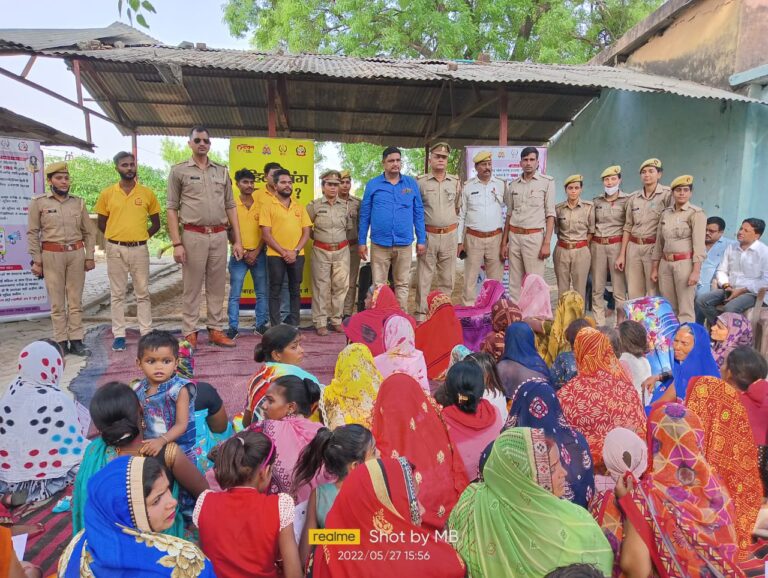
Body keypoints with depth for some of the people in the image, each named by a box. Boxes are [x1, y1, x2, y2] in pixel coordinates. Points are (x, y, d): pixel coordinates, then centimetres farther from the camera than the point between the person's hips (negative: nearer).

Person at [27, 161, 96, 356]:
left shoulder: (78, 202, 9)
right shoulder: (38, 203, 2)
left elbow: (89, 232, 11)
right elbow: (32, 234, 2)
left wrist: (90, 256, 5)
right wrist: (36, 260, -3)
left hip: (76, 254, 2)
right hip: (52, 255, -2)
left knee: (76, 300, 4)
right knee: (57, 301, 1)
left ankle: (76, 340, 9)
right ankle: (61, 342, 7)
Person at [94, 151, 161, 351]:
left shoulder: (147, 193, 3)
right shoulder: (107, 194, 2)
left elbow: (156, 223, 10)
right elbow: (101, 223, 10)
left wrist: (141, 237, 2)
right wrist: (116, 238, 3)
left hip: (140, 249, 0)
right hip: (115, 249, 0)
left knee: (143, 293, 6)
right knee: (117, 294, 6)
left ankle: (146, 333, 12)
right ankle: (119, 335, 13)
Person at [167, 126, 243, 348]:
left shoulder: (222, 171, 12)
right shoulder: (179, 171, 2)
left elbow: (231, 207, 13)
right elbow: (172, 209, 0)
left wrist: (237, 240, 6)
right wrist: (176, 243, -8)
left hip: (219, 235, 3)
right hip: (194, 235, -3)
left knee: (217, 286, 8)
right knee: (192, 287, 2)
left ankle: (216, 330, 17)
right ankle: (189, 333, 10)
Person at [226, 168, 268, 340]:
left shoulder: (261, 205, 4)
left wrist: (256, 252, -8)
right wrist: (243, 252, -7)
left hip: (259, 255, 2)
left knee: (262, 292, 6)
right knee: (234, 294, 0)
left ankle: (261, 325, 16)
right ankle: (233, 327, 7)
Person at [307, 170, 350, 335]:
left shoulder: (345, 206, 7)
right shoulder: (314, 205, -1)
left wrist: (341, 238, 12)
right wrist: (316, 236, 6)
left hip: (342, 251, 3)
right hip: (321, 251, -2)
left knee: (340, 285, 3)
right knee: (321, 287, 0)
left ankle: (336, 320, 15)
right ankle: (320, 322, 7)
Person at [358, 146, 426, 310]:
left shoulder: (411, 183, 5)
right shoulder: (373, 184, 2)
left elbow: (418, 213, 7)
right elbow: (364, 215, 4)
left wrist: (421, 240, 4)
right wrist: (362, 242, 1)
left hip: (404, 243, 1)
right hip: (379, 243, -1)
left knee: (402, 284, 10)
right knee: (379, 285, 8)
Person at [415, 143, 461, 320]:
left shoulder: (455, 182, 8)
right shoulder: (420, 182, -1)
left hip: (450, 235, 3)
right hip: (427, 235, -3)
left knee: (447, 278, 9)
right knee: (424, 277, 0)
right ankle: (421, 314, 6)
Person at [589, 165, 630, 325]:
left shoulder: (626, 201, 0)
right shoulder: (596, 201, 12)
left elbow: (627, 229, -4)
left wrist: (622, 254, -12)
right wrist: (588, 249, 6)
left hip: (617, 245, -4)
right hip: (597, 246, 4)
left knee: (619, 291, -4)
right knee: (597, 289, 5)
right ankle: (599, 326, 13)